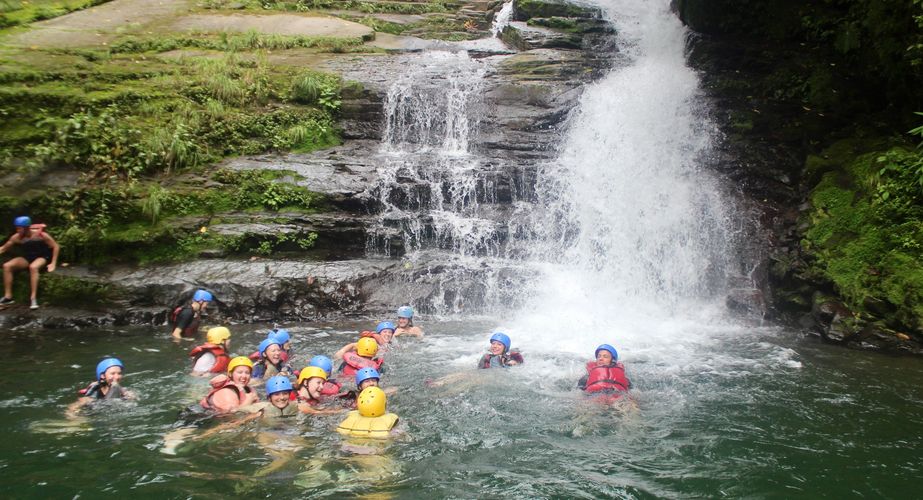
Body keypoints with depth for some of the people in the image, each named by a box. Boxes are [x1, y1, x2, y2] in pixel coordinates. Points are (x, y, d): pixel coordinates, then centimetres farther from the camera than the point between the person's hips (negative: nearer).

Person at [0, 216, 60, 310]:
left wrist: (53, 263, -15)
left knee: (33, 267, -39)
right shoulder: (17, 237, -5)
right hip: (27, 258, 5)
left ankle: (33, 298, -36)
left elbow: (56, 247, -10)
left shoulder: (41, 235, -16)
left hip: (42, 258, -5)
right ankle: (8, 296, -12)